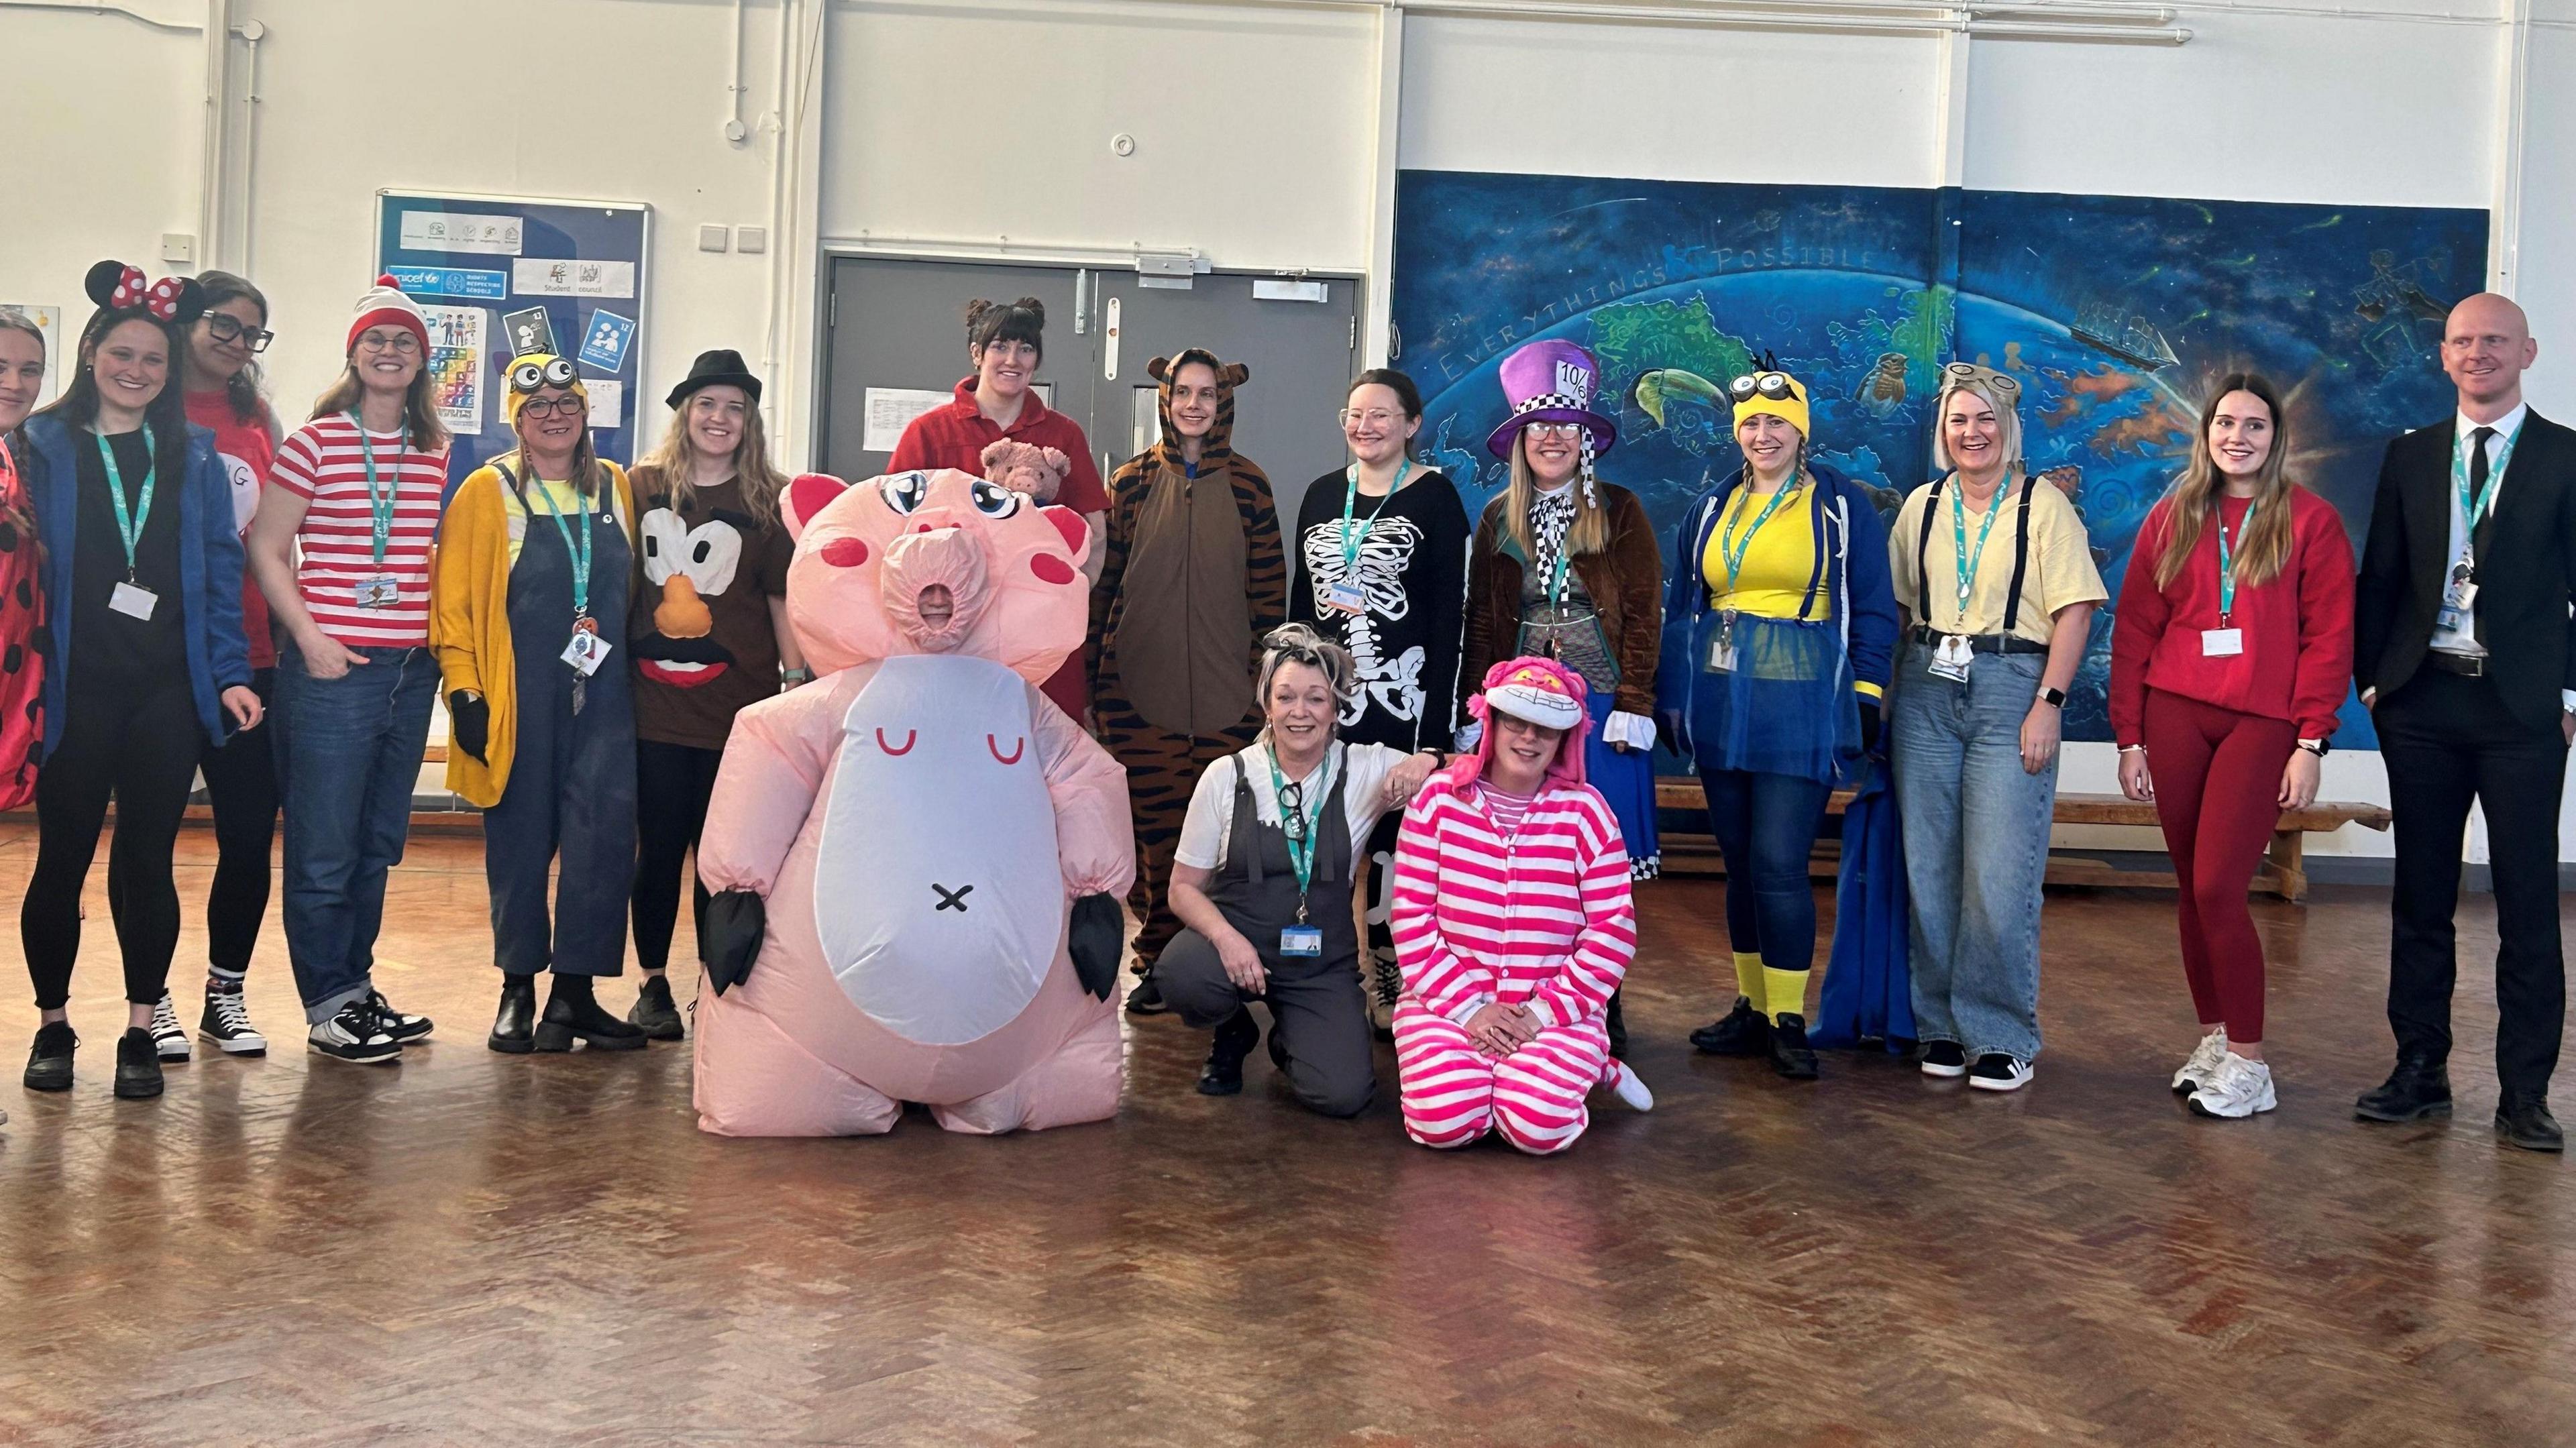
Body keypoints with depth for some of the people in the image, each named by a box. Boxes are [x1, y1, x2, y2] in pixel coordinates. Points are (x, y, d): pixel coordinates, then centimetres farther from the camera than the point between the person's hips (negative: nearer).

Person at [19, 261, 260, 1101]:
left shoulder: (194, 456, 8)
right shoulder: (45, 448, 2)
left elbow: (220, 568, 7)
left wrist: (229, 673, -1)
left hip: (168, 690, 1)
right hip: (75, 687, -1)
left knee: (148, 859, 6)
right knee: (63, 859, 6)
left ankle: (141, 1033, 15)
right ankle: (53, 1026, 22)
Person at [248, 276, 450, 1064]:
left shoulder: (438, 453, 10)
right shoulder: (315, 441, -4)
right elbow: (265, 549, -4)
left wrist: (444, 639, 10)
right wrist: (310, 637, -11)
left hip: (413, 668, 5)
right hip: (334, 667, -5)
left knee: (379, 842, 13)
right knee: (324, 847, 0)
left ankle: (357, 986, 25)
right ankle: (327, 1008, 9)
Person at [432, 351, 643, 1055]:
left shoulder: (616, 488, 11)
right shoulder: (487, 492, 1)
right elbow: (452, 599, -2)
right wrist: (463, 689, -8)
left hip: (604, 693, 2)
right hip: (519, 698, -2)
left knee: (604, 834, -6)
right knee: (521, 840, 6)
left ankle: (575, 991, 3)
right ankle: (519, 990, 19)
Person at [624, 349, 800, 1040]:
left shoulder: (769, 501, 4)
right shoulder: (643, 487, 7)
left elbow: (784, 600, 5)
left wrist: (799, 683, -1)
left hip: (738, 707, -1)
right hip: (655, 704, 1)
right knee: (660, 846, 5)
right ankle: (653, 986, 17)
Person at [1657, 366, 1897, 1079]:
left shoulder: (1844, 507, 1)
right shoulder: (1710, 511, 12)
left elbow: (1873, 611, 1)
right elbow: (1680, 608, 16)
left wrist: (1865, 699, -5)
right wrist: (1672, 698, 11)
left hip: (1802, 707, -5)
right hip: (1720, 702, 5)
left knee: (1779, 864, -9)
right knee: (1740, 862, 10)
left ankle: (1788, 1022, 1)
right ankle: (1752, 1008, 20)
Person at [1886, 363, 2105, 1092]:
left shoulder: (2044, 505, -1)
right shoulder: (1923, 506, 12)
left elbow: (2075, 612, -6)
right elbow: (1895, 604, 17)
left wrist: (2048, 704, -14)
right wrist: (1884, 693, 8)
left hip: (2012, 688, -4)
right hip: (1926, 691, 4)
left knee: (2000, 879, -8)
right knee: (1929, 870, 5)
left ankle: (2002, 1037, 3)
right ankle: (1941, 1026, 16)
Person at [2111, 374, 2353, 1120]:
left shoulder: (2311, 521, 2)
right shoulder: (2171, 520, 10)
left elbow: (2330, 638, -2)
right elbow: (2133, 631, 9)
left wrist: (2311, 743, -8)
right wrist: (2130, 737, 4)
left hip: (2262, 723, -3)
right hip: (2175, 715, 3)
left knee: (2218, 887, -10)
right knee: (2192, 888, 7)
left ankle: (2247, 1061, 0)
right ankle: (2213, 1037, 20)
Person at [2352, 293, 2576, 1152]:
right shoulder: (2410, 457, 9)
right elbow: (2380, 579, 10)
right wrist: (2373, 679, 3)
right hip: (2422, 702, 3)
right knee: (2421, 896, 8)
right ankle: (2419, 1069, 17)